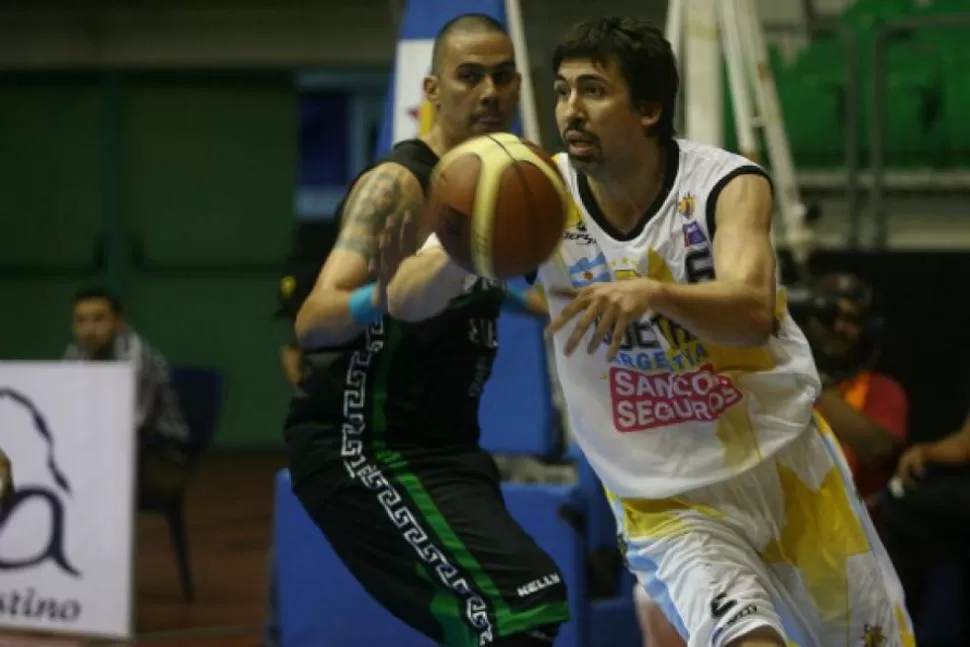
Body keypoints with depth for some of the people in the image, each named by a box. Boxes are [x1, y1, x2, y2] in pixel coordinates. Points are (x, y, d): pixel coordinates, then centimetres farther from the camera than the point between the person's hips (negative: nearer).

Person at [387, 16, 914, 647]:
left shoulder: (726, 184, -17)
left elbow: (754, 312, -35)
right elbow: (406, 300, -18)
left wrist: (654, 293, -54)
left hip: (784, 460, 1)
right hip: (667, 502, -1)